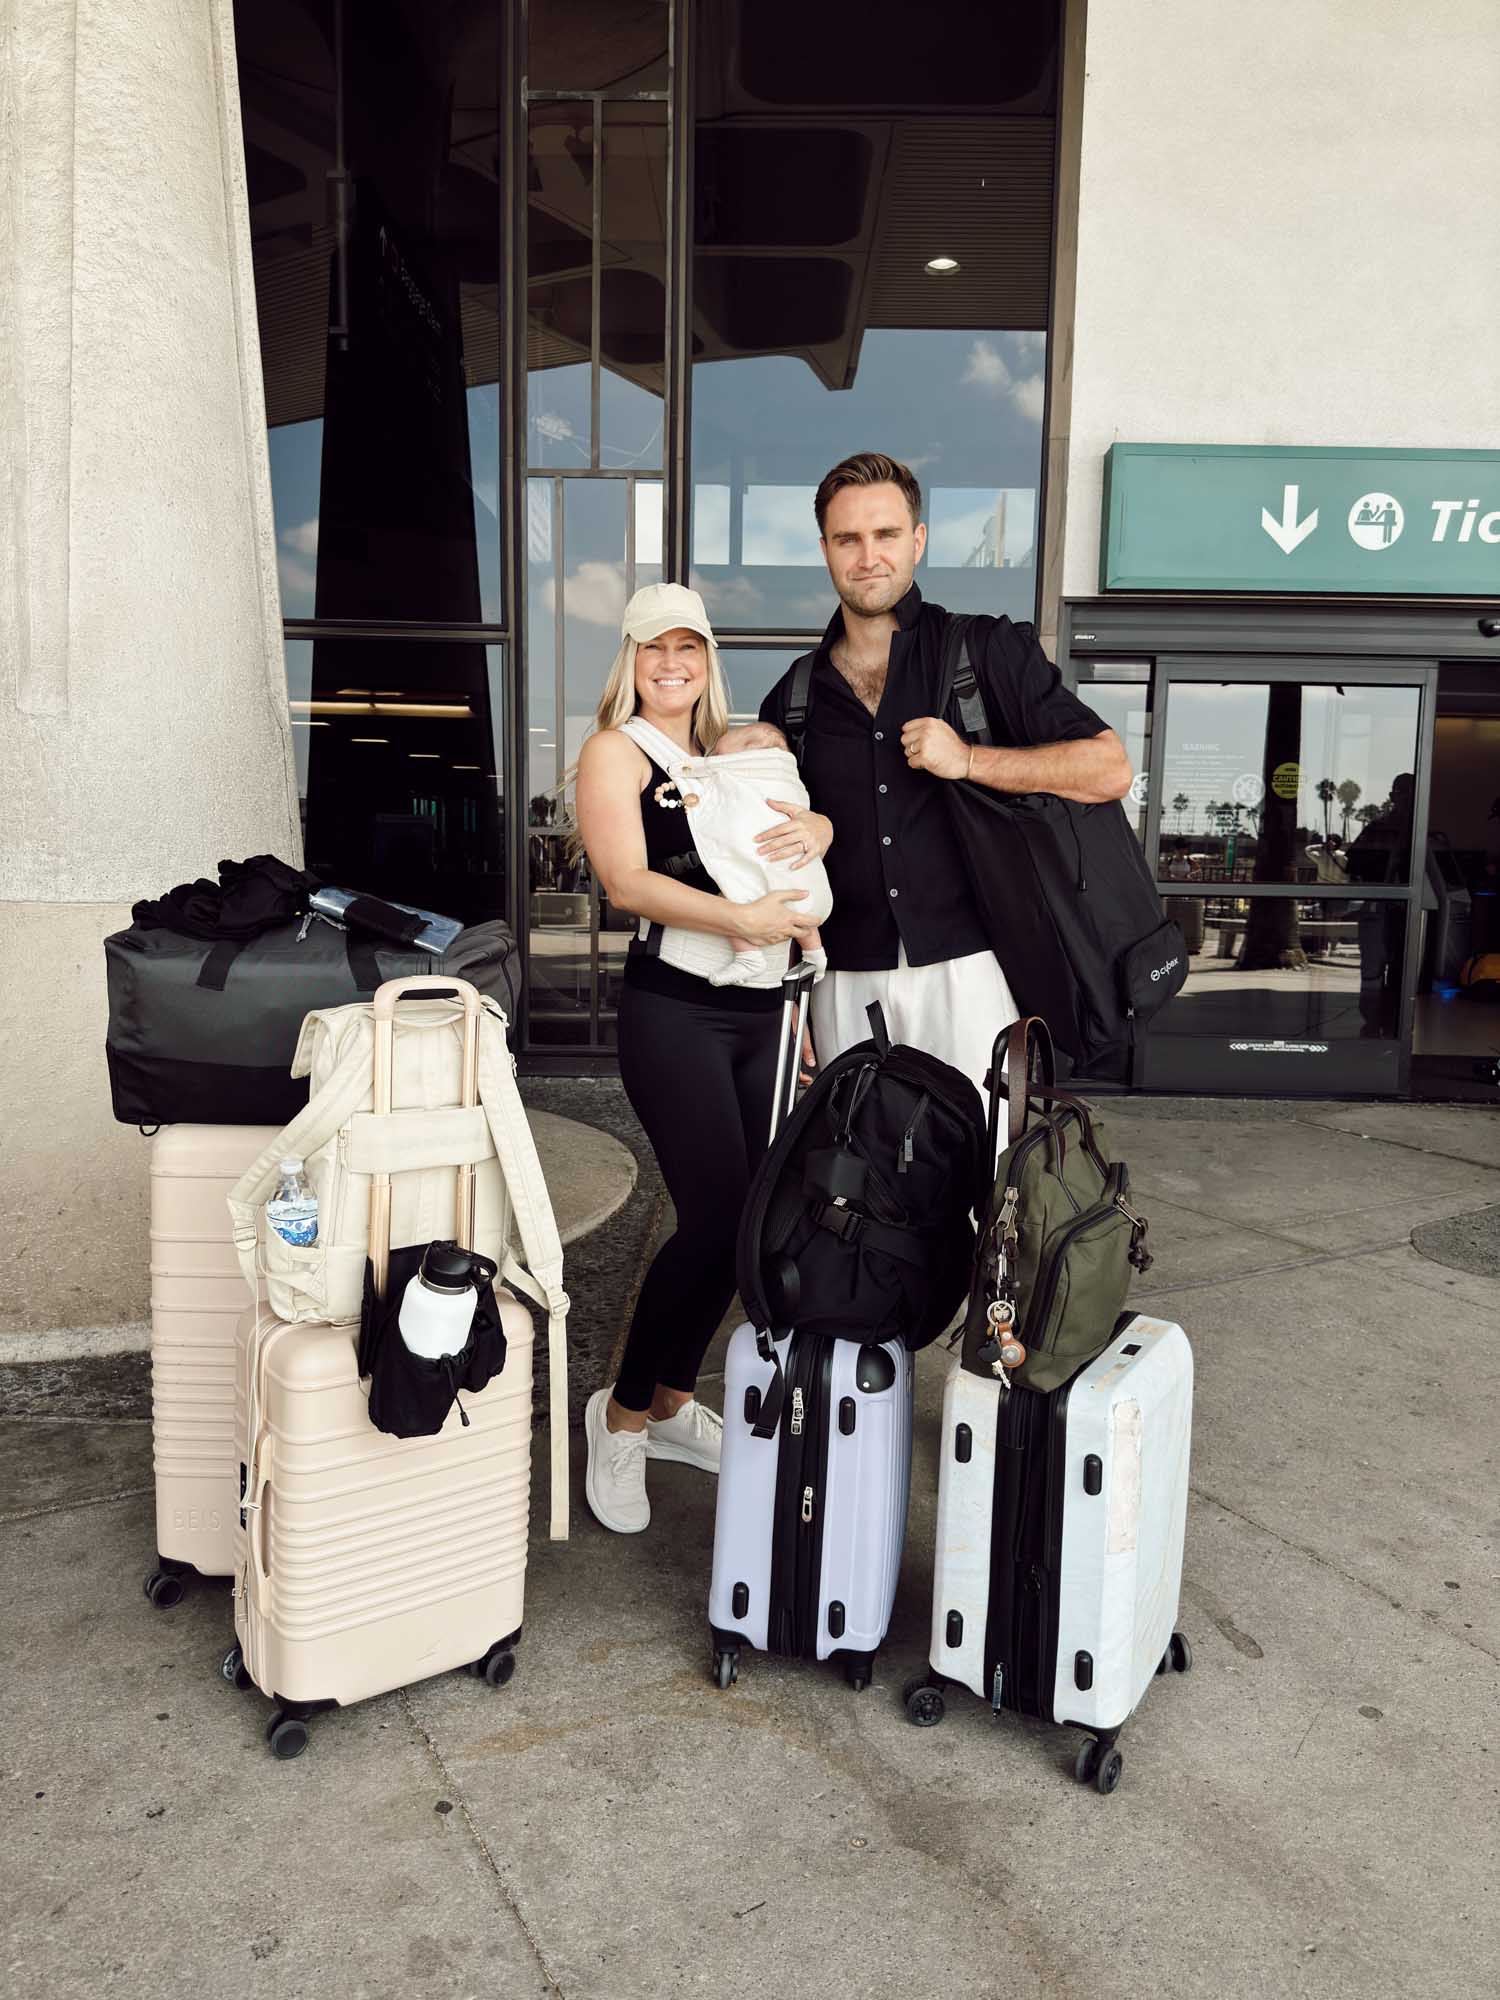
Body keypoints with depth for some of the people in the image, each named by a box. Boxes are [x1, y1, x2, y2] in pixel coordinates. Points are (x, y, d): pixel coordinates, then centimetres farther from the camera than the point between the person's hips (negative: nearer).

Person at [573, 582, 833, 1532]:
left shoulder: (732, 754, 16)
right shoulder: (615, 752, 0)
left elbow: (819, 819, 17)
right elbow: (627, 881, -13)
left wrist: (815, 828, -8)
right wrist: (739, 917, -25)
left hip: (760, 1013, 6)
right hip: (675, 1013, -6)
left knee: (741, 1219, 8)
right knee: (718, 1216, -12)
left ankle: (672, 1402, 26)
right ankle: (622, 1415, 9)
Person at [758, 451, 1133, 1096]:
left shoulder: (987, 650, 3)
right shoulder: (792, 702, 12)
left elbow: (1110, 769, -3)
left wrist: (969, 760, -13)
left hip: (964, 971, -2)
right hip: (845, 987, 3)